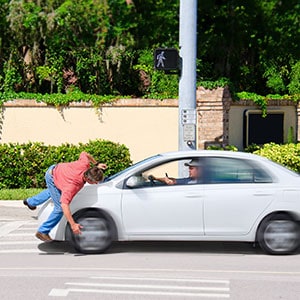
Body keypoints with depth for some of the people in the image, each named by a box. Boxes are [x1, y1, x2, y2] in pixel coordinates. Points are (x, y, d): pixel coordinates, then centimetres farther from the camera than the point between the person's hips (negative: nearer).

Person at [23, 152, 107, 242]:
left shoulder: (85, 164, -30)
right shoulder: (73, 186, -45)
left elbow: (84, 154, -7)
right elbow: (64, 205, -48)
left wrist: (96, 164, -2)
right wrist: (73, 225, -48)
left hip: (56, 169, 8)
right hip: (51, 178, -8)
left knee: (52, 191, 37)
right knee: (60, 208, -10)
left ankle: (31, 202, 64)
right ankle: (42, 232, 6)